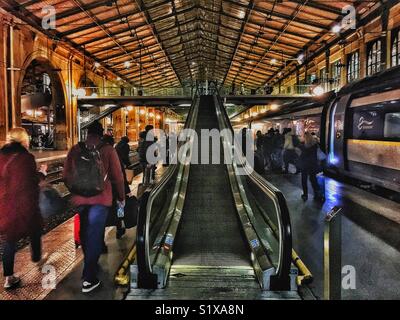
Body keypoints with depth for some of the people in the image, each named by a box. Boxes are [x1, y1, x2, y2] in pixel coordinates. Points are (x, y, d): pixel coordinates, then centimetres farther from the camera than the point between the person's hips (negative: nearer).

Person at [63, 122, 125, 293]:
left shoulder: (75, 150, 3)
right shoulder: (108, 150, -5)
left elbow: (66, 176, 8)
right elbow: (117, 176, -4)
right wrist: (121, 197, 9)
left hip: (79, 199, 4)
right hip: (100, 199, -3)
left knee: (85, 234, 20)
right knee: (94, 236, 1)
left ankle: (89, 265, 39)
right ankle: (88, 279, 1)